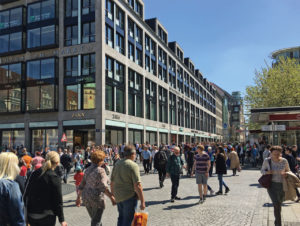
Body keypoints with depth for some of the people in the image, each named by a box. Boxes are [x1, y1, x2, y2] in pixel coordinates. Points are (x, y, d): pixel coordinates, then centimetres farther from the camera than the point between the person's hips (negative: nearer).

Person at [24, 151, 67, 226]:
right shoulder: (54, 178, -15)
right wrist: (61, 219, -3)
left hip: (31, 214, 5)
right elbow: (58, 201, -11)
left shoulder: (34, 174, 0)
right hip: (47, 217, -5)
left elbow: (26, 193, 6)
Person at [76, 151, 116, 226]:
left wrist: (78, 197, 18)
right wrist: (111, 197, -16)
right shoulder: (100, 170, -15)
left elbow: (82, 185, 12)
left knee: (95, 219, 22)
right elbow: (103, 187, -20)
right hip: (97, 198, -7)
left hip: (86, 197, 8)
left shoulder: (87, 170, 8)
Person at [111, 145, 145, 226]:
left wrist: (113, 196, 23)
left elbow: (112, 183, 12)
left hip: (118, 197, 7)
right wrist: (142, 201, -16)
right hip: (129, 197, -7)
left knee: (121, 218, 22)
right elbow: (137, 185, -20)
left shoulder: (117, 164, 6)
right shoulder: (133, 166, -15)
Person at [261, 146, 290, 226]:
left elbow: (288, 171, 9)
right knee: (276, 204, -16)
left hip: (282, 185, 3)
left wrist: (285, 173, -14)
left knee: (279, 204, 19)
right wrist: (267, 172, -20)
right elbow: (262, 170, 2)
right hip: (272, 185, -2)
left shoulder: (284, 161, -7)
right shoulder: (267, 161, -10)